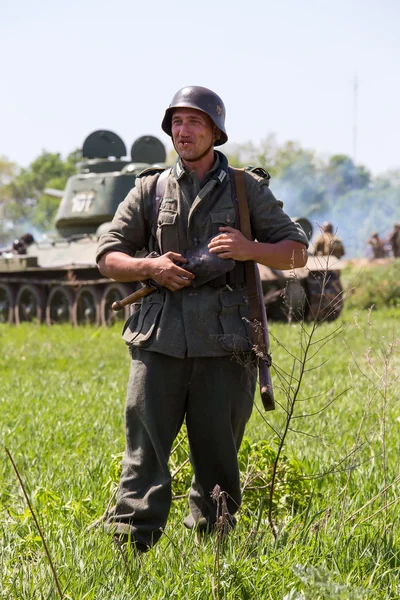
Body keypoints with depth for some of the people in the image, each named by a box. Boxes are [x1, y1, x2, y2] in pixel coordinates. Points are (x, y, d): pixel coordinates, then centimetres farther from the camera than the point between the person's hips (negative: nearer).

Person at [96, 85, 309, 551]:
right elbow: (108, 257, 12)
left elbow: (297, 251, 9)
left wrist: (251, 250, -11)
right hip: (159, 342, 0)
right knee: (145, 449, -6)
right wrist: (149, 267, -8)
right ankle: (127, 545, -5)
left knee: (217, 456, 6)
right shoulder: (149, 190, 12)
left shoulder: (248, 189, 10)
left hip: (223, 347, 0)